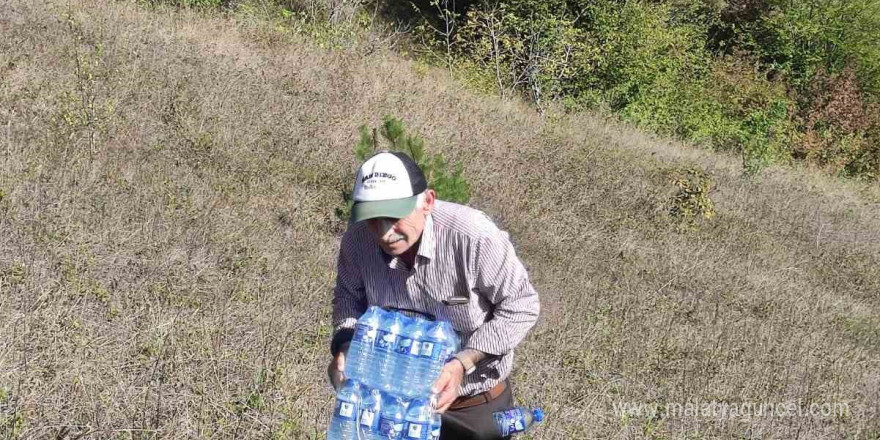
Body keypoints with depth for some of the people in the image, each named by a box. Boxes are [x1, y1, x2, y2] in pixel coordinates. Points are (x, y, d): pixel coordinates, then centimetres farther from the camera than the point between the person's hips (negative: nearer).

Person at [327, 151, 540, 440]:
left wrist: (463, 363, -28)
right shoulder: (357, 240, -19)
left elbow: (521, 306, -19)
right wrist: (344, 349, -16)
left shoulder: (472, 234, -31)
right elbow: (349, 297, 2)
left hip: (476, 402, -3)